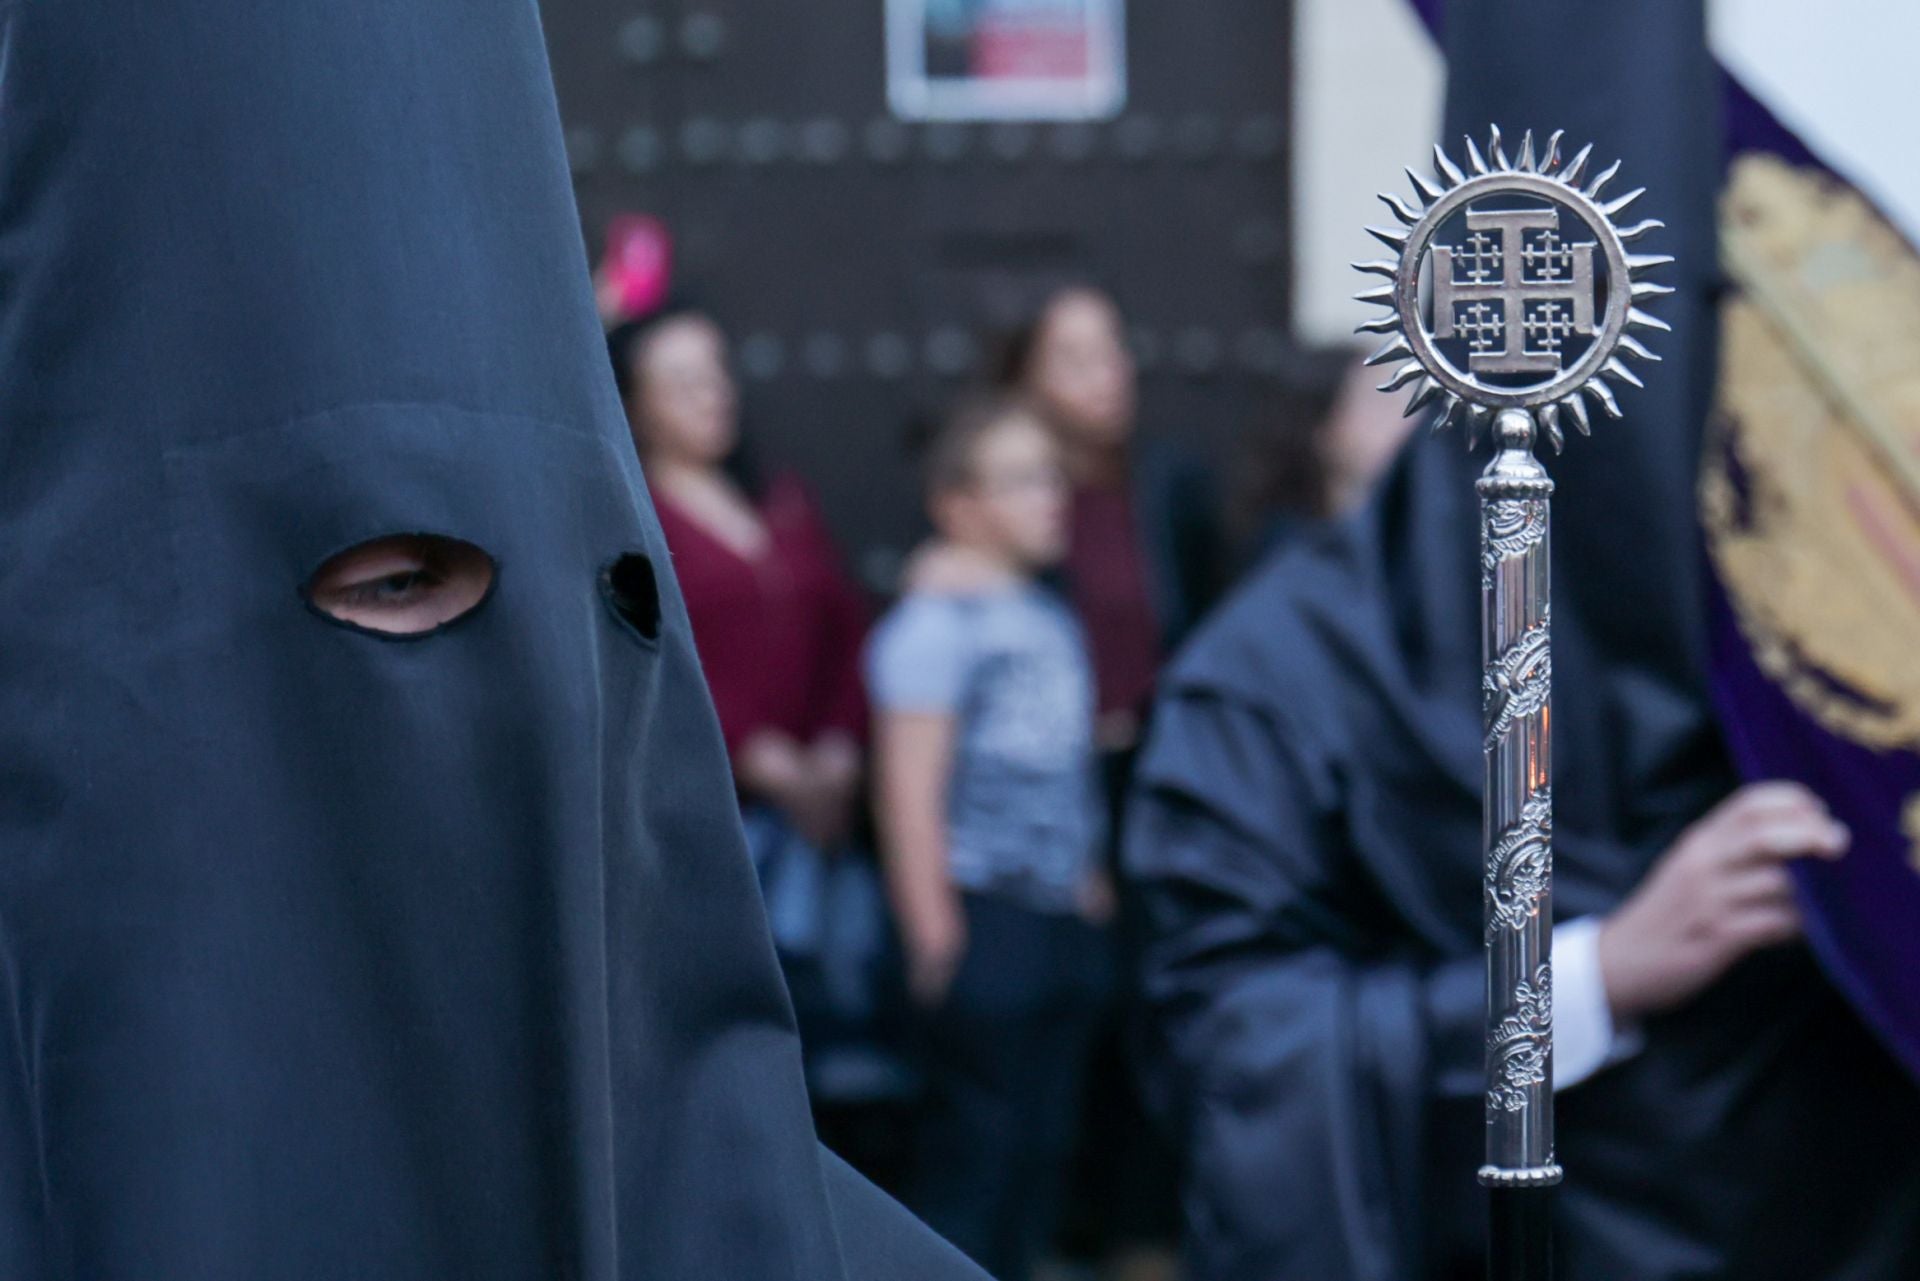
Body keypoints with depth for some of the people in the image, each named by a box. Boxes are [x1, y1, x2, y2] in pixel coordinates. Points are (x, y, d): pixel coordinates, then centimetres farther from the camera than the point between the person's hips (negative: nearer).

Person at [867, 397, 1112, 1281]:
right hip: (984, 913, -8)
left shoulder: (1052, 623, 16)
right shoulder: (935, 624, -10)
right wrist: (935, 934, -17)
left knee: (1044, 1140, 11)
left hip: (1061, 918, 8)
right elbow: (910, 787, -14)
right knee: (974, 1143, -6)